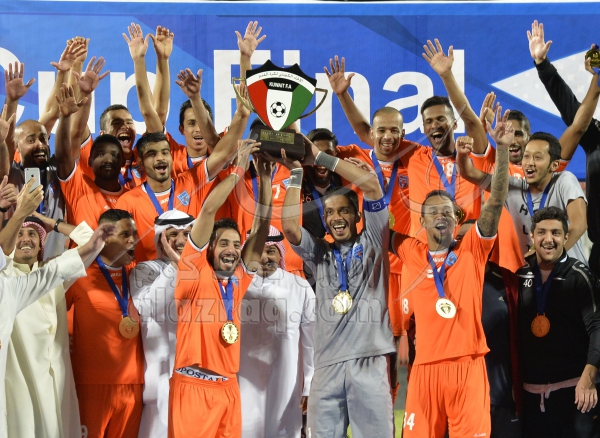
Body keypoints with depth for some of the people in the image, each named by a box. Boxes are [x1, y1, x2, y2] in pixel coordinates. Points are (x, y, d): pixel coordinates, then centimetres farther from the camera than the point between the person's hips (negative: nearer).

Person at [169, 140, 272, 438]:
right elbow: (208, 210, -9)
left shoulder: (238, 277, 11)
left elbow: (261, 226, 10)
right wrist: (239, 170, -6)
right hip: (193, 385, -6)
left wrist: (265, 179, 3)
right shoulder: (196, 271, -2)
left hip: (229, 387, 6)